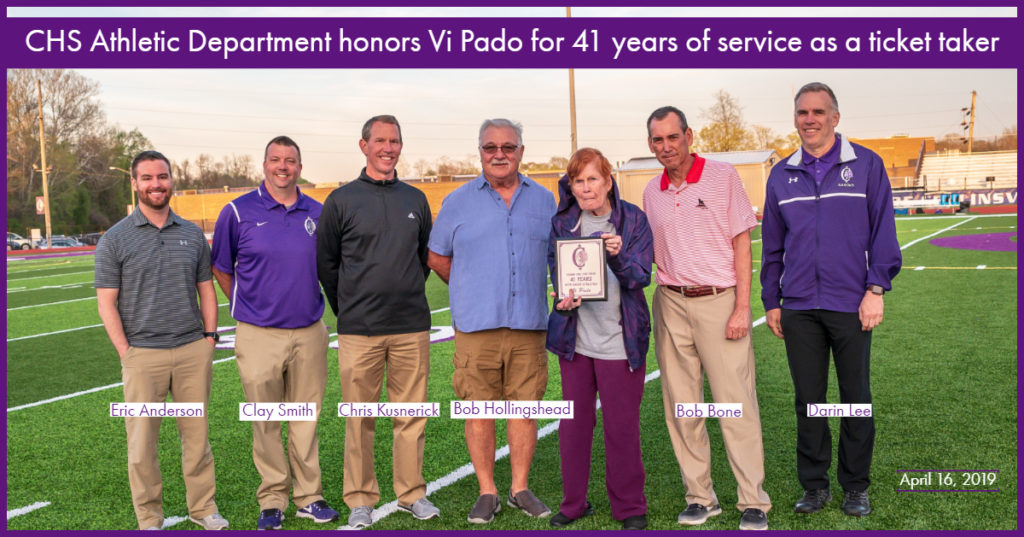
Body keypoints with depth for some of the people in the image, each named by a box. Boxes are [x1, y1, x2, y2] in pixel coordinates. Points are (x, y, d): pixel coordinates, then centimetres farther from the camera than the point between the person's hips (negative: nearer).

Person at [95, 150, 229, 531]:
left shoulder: (192, 234, 9)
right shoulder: (115, 239, 0)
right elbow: (106, 302, -1)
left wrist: (209, 339, 5)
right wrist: (126, 353, -8)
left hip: (193, 351, 2)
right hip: (143, 355, -2)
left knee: (197, 434, 9)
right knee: (142, 442, 4)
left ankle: (203, 508, 23)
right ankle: (149, 520, 18)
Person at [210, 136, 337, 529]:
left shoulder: (317, 213, 6)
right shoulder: (239, 212, -2)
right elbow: (220, 268, 8)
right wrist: (247, 307, 9)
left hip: (309, 334, 3)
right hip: (259, 336, -2)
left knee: (306, 419, 10)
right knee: (265, 423, 5)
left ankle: (309, 496, 22)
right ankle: (272, 499, 18)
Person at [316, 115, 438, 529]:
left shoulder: (415, 199, 11)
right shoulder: (342, 200, 2)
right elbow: (325, 262, 7)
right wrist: (347, 309, 8)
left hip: (412, 327, 3)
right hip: (359, 330, -2)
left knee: (412, 415, 7)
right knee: (359, 418, 4)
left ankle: (412, 493, 20)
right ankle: (360, 499, 17)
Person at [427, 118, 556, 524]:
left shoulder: (544, 200, 11)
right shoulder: (458, 201, 7)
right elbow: (437, 257, 14)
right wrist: (470, 291, 12)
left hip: (529, 324, 1)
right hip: (476, 325, -1)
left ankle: (520, 488, 19)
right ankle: (487, 492, 15)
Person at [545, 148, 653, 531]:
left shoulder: (633, 220, -2)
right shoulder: (562, 222, 5)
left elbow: (640, 276, -9)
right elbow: (556, 269, 5)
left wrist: (618, 256, -29)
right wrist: (565, 296, -16)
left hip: (620, 341, -3)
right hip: (575, 339, 3)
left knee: (621, 426, 4)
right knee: (573, 423, 11)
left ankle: (629, 507, 22)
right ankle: (574, 502, 28)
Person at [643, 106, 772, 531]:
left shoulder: (723, 177, -1)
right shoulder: (652, 192, 11)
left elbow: (742, 243, -3)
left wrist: (742, 308, -9)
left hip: (719, 302, -4)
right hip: (671, 304, 4)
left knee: (737, 405, -4)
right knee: (681, 407, 6)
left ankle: (753, 503, 7)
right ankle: (700, 497, 17)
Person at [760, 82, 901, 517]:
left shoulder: (866, 165, 2)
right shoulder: (781, 175, 9)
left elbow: (883, 233, 0)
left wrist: (876, 290, -8)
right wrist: (771, 302, 10)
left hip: (850, 305, -2)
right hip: (798, 308, 2)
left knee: (856, 398, 7)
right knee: (808, 399, 8)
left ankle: (855, 487, 22)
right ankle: (814, 485, 20)